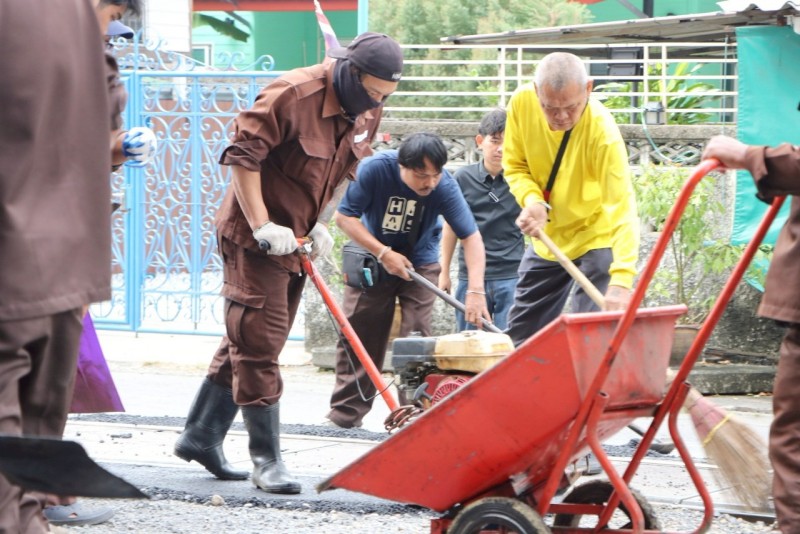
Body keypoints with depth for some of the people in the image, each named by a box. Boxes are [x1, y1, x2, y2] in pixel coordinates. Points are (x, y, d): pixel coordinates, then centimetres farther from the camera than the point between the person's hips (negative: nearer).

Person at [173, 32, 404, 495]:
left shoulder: (367, 113, 2)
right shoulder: (293, 95, -23)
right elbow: (243, 156, -22)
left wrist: (316, 223, 2)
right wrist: (262, 225, -25)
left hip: (294, 237, 8)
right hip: (255, 235, -8)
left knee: (249, 341, 14)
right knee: (259, 343, -7)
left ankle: (202, 436, 24)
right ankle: (266, 457, -4)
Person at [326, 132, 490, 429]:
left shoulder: (444, 186, -27)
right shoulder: (374, 169, -27)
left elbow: (471, 236, -28)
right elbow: (344, 216, -19)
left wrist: (476, 291, -39)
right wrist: (384, 253, -25)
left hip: (420, 264, 0)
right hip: (373, 257, 0)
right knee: (357, 336, 1)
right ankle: (346, 412, 8)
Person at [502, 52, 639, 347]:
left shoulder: (602, 131, -32)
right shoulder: (522, 104, -18)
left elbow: (622, 209, -38)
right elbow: (515, 166, -2)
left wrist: (621, 279, -50)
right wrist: (532, 200, -24)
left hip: (597, 237, -5)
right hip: (548, 236, 5)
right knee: (521, 331, 14)